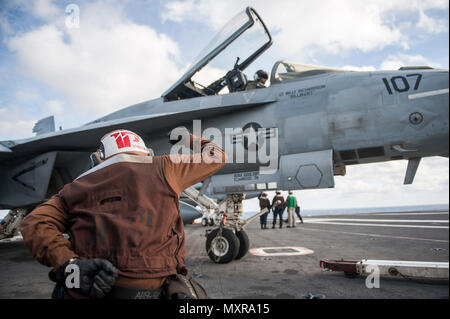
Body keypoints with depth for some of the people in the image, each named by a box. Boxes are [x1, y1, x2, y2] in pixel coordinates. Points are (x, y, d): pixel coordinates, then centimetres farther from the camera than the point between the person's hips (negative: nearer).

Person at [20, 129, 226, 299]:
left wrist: (69, 265, -10)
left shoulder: (78, 186, 15)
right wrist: (189, 139, 38)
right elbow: (215, 156, 19)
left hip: (84, 291, 3)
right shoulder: (162, 169, 9)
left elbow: (34, 224, 2)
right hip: (146, 289, -2)